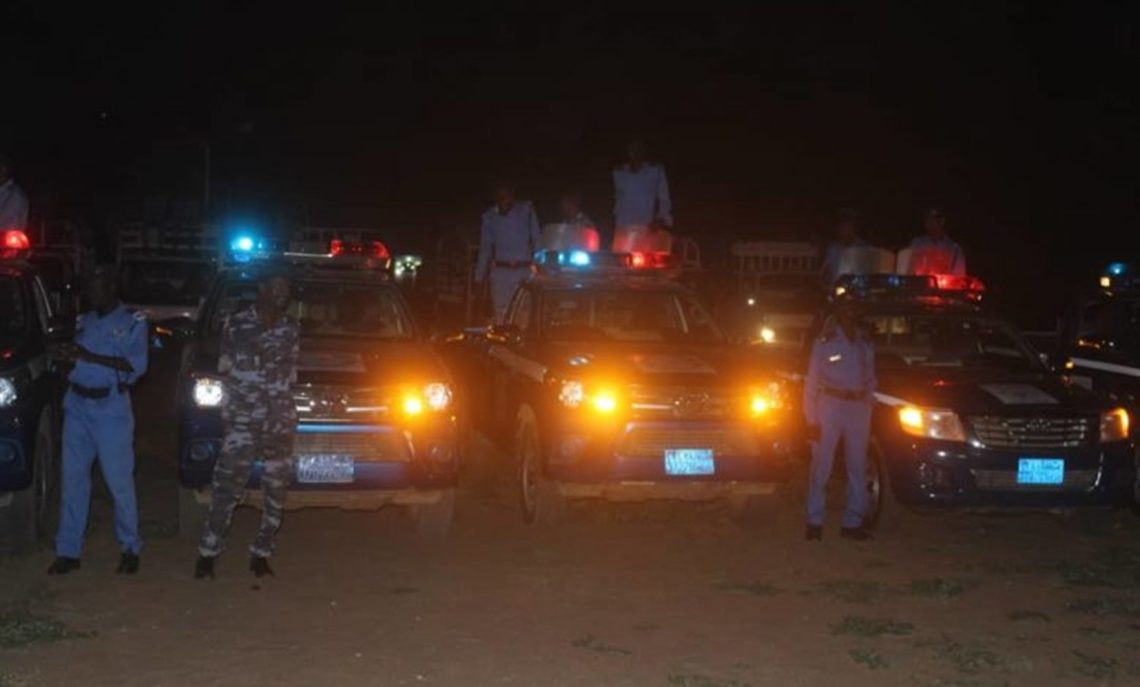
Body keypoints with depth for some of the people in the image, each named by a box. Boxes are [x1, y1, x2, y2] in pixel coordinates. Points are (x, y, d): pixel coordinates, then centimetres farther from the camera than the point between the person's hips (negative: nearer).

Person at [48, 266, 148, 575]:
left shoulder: (132, 321, -2)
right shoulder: (84, 321, 14)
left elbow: (137, 365, -14)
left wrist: (88, 356, -19)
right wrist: (69, 355, -1)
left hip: (111, 407, -5)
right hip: (77, 404, 5)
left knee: (119, 480, -2)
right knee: (73, 477, 5)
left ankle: (130, 548, 10)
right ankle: (68, 551, 10)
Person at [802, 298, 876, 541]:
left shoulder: (865, 344, 14)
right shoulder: (825, 342, 0)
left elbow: (871, 379, 19)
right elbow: (811, 382, -2)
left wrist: (869, 408, 9)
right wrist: (811, 418, -8)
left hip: (858, 408, 4)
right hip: (830, 405, -4)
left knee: (858, 466, 5)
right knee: (821, 465, -4)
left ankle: (853, 522, 12)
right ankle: (815, 520, 3)